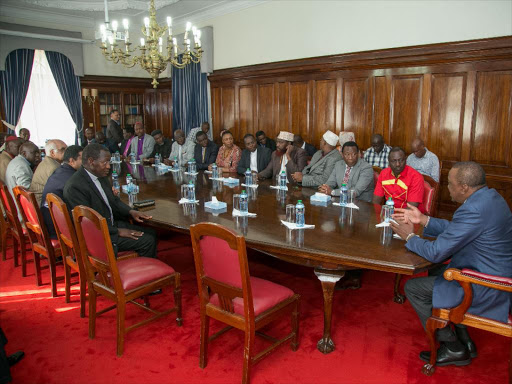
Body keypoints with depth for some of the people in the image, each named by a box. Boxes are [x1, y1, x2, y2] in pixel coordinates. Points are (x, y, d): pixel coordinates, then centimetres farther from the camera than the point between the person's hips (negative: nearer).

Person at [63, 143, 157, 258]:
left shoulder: (101, 176, 5)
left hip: (112, 224, 9)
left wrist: (130, 212, 0)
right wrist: (118, 231, -21)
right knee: (147, 241, -14)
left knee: (151, 233, 5)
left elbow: (113, 200, 18)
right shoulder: (75, 187, -22)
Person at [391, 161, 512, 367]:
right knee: (435, 272, 25)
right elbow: (455, 229, 14)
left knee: (413, 288, -3)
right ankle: (464, 341, 29)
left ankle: (453, 348, 14)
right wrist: (423, 219, 10)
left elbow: (436, 252, -23)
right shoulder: (489, 196, 3)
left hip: (487, 288, -10)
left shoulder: (474, 210, -29)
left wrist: (410, 237, -6)